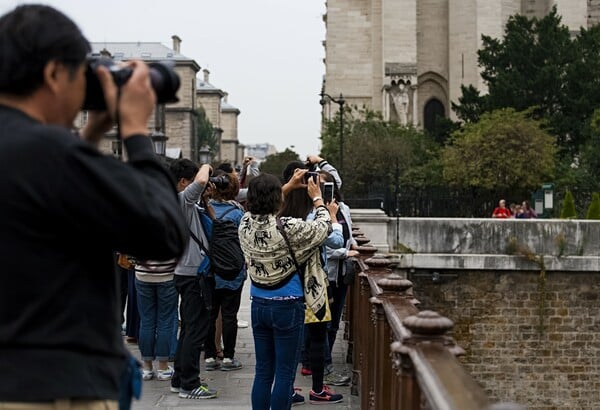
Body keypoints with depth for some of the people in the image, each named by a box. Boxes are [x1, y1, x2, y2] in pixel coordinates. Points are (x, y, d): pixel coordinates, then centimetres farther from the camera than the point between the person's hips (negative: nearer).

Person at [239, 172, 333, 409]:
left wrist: (289, 186, 25)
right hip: (287, 306, -6)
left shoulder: (245, 224, -5)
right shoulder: (288, 228, -21)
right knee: (285, 374, 2)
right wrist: (317, 199, 12)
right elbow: (324, 227, -4)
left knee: (263, 372, 13)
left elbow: (263, 207, 19)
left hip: (259, 305, 6)